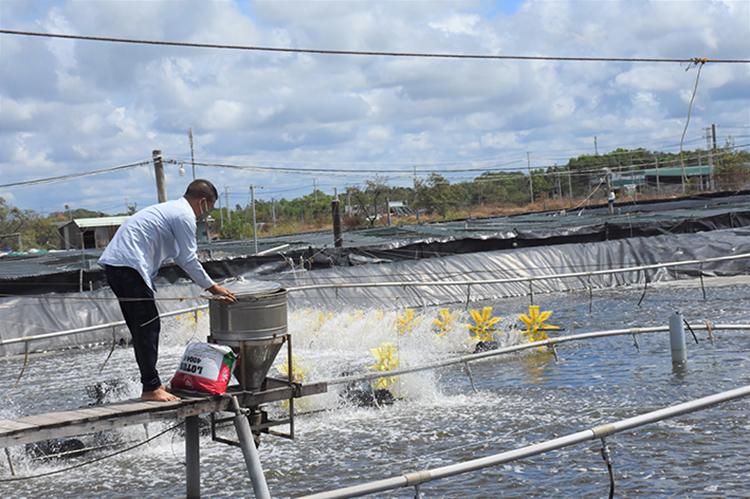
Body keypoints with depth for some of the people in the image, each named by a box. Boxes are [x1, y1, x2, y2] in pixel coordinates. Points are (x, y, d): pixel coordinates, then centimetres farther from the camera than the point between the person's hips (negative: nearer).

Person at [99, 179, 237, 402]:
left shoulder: (171, 209, 25)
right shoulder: (184, 216, -6)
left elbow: (180, 257, 34)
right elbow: (189, 260, -5)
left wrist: (208, 284, 37)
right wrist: (212, 287, 6)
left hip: (114, 262, 11)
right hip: (129, 264, -11)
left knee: (142, 328, 14)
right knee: (148, 326, -8)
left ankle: (152, 383, 19)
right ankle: (151, 388, -7)